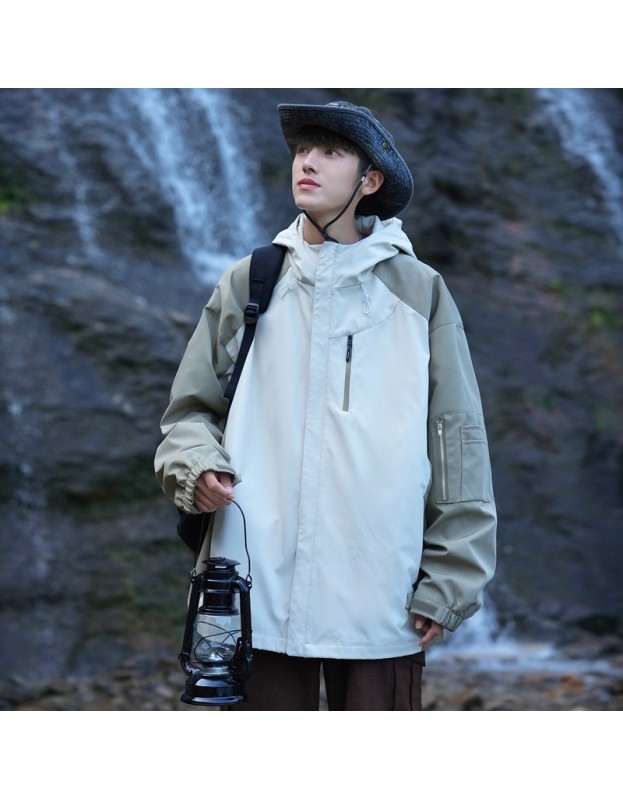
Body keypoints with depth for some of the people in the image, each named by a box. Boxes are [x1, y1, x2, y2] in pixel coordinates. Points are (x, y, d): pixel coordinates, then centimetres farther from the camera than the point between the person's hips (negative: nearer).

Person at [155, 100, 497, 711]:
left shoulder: (418, 290, 5)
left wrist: (449, 581, 0)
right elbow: (190, 409, 16)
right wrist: (196, 465, -7)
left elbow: (458, 441, 4)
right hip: (260, 587, 2)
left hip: (381, 605, -1)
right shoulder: (247, 284, 10)